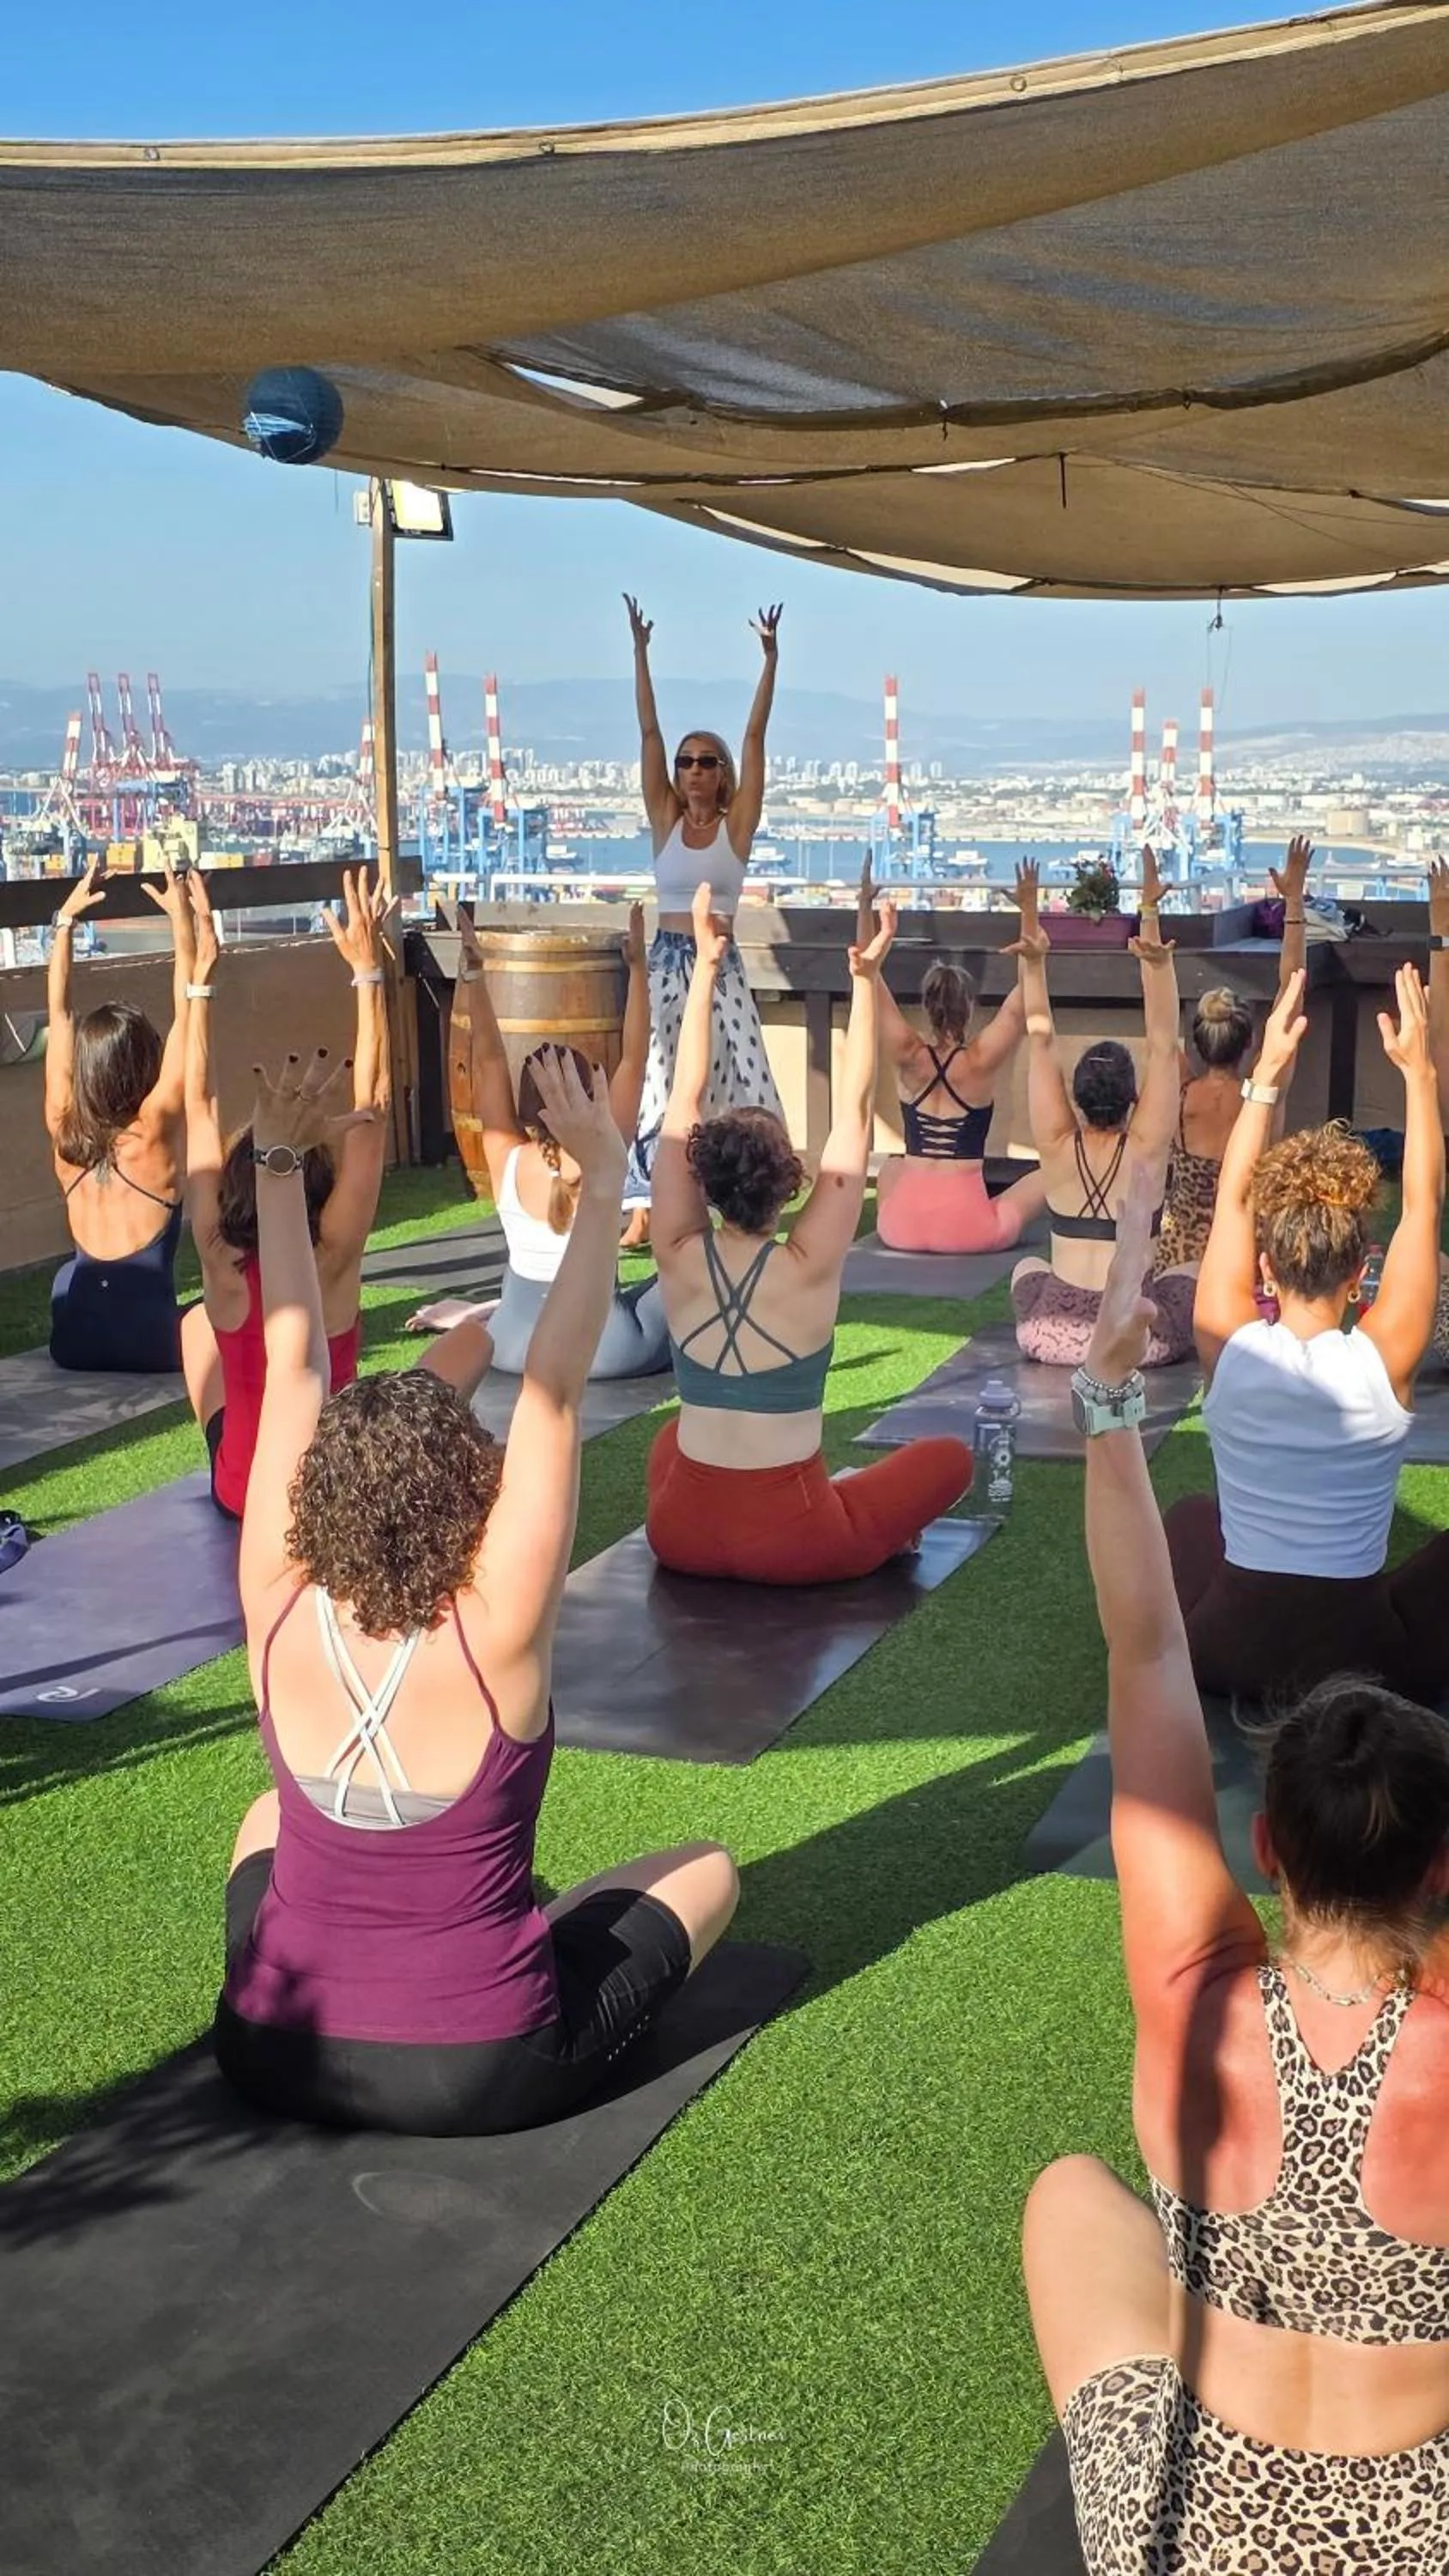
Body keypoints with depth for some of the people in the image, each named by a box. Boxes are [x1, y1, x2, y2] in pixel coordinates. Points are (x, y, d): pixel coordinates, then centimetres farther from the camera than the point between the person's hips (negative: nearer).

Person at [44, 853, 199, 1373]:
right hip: (151, 1342, -2)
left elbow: (59, 1012, 9)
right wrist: (181, 917, -2)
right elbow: (186, 1012, -7)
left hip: (72, 1343, 2)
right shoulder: (155, 1129, -10)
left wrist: (67, 919, 14)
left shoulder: (64, 1130, 0)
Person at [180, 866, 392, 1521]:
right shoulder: (332, 1264, -26)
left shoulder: (221, 1267, -20)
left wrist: (203, 974, -12)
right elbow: (369, 1107, -24)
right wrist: (368, 971, -23)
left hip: (240, 1488, 2)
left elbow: (200, 1108, -13)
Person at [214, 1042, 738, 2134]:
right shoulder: (492, 1633, -23)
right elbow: (556, 1387, -20)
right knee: (706, 1869, 18)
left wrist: (280, 1162, -3)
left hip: (273, 2058, 4)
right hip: (480, 2078, -4)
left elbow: (293, 1366, -8)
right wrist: (603, 1177, -19)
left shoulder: (280, 1612, -15)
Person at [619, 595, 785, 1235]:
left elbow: (754, 738, -5)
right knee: (654, 1080, -1)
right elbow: (649, 733, 2)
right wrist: (641, 653, -2)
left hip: (720, 966, -1)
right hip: (666, 962, 1)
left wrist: (770, 661, -11)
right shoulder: (665, 819, 5)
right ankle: (644, 1209, -1)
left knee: (742, 1078, -1)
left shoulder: (737, 823, 1)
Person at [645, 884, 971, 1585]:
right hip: (791, 1545, -3)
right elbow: (854, 1111, -10)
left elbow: (685, 1099, -3)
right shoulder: (809, 1268, -15)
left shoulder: (680, 1259, -9)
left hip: (681, 1536, 3)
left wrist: (705, 967, -2)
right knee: (951, 1457, 19)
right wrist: (865, 978, -8)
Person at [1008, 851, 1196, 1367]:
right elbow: (1163, 1044, -10)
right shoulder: (1145, 1150, -9)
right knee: (1183, 1279, 33)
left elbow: (1040, 1038, -2)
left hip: (1053, 1335, 1)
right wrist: (1150, 920, -15)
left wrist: (1032, 954, -7)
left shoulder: (1057, 1148, -5)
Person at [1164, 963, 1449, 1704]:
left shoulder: (1228, 1346, -13)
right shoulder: (1384, 1360, -17)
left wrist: (1268, 1071, 5)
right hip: (1365, 1666, -2)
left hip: (1227, 1655, 2)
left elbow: (1233, 1197, 1)